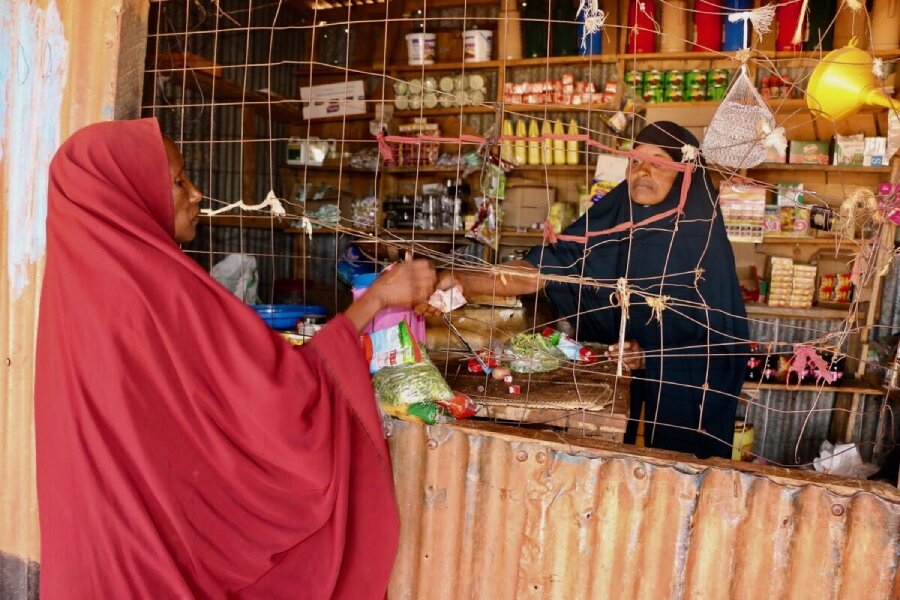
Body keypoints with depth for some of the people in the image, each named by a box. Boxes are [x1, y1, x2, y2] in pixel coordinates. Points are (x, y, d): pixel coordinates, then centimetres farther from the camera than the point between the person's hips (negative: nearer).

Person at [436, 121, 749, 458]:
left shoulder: (704, 240, -12)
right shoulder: (612, 221, -6)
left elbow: (724, 337, -7)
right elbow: (543, 268, -17)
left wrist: (655, 357, -21)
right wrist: (463, 281, -30)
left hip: (685, 398, -2)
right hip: (621, 387, 3)